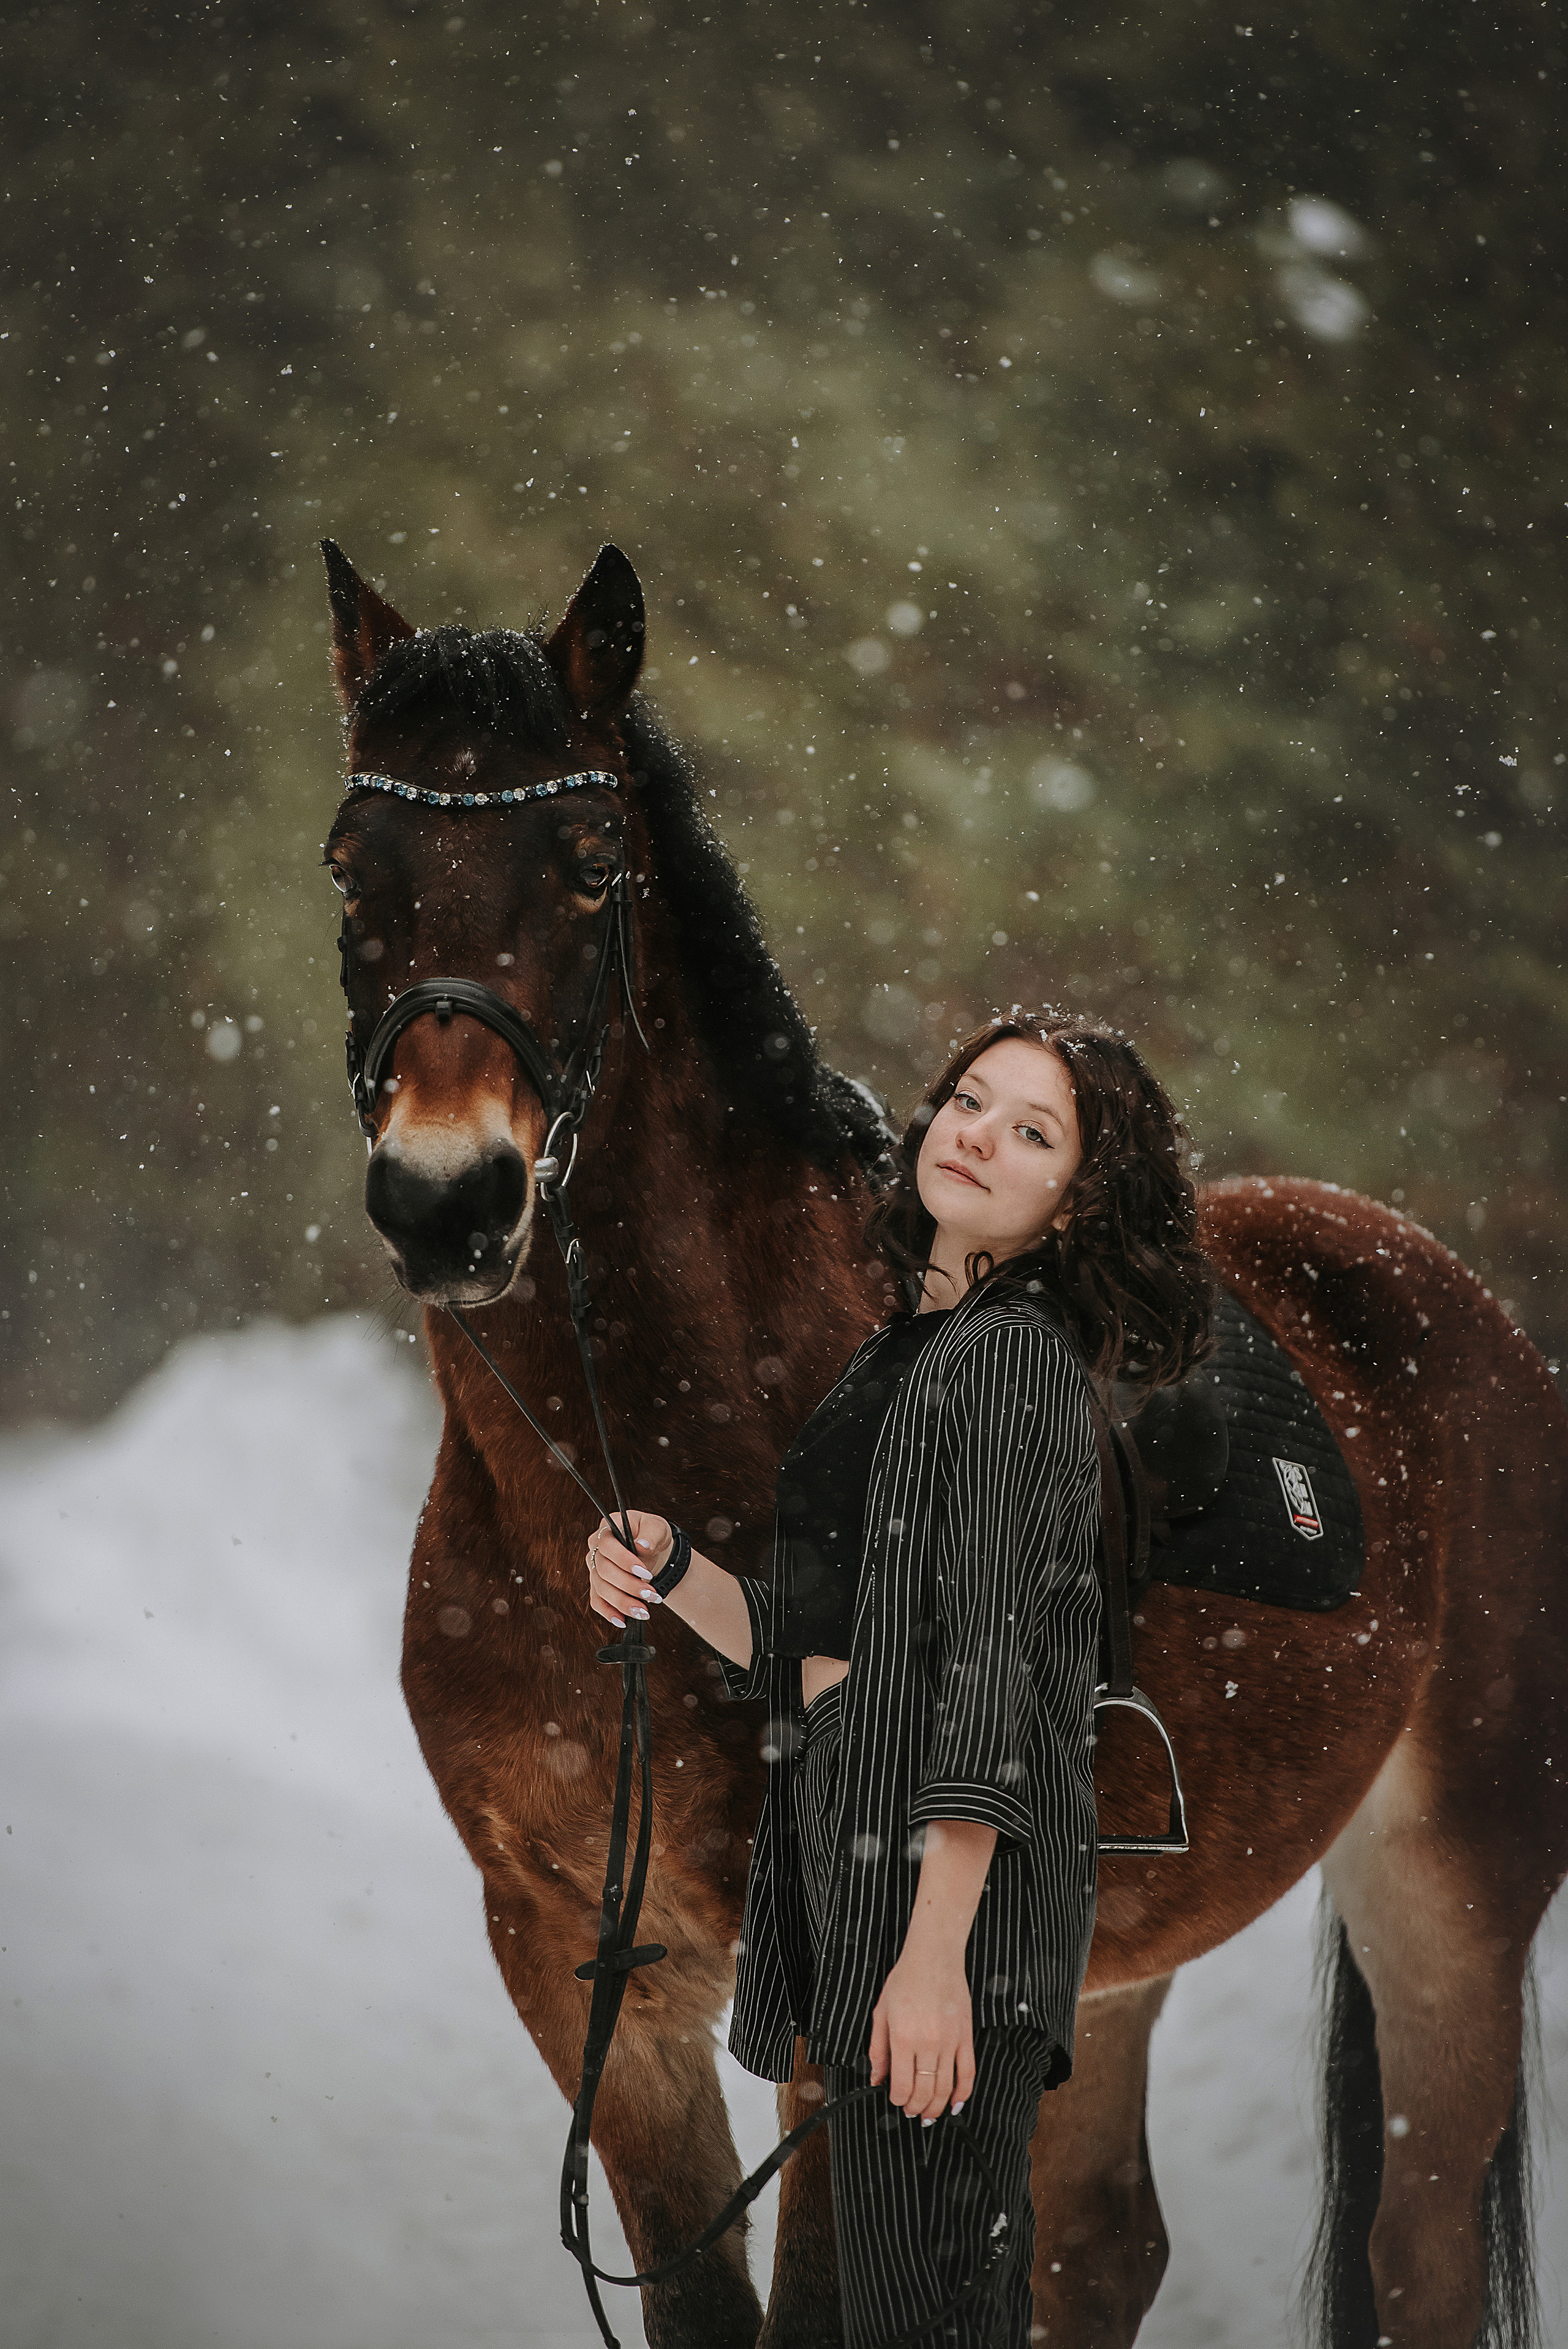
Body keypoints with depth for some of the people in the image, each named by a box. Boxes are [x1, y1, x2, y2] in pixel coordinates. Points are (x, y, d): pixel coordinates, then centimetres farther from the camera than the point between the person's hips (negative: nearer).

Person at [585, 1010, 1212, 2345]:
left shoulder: (1008, 1357, -10)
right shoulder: (903, 1358, 18)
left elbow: (990, 1666, -17)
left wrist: (934, 1948, -23)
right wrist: (673, 1576, 2)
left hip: (955, 1861, -10)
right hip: (853, 1836, 10)